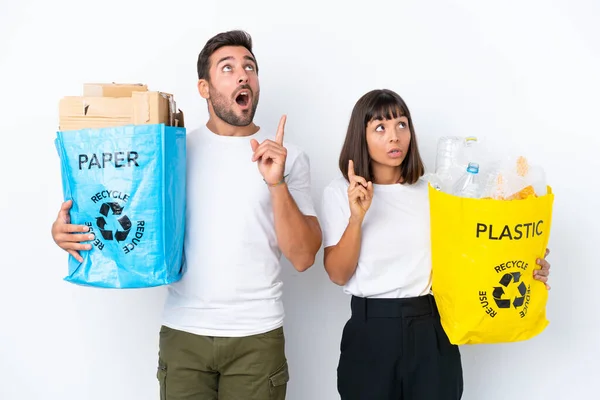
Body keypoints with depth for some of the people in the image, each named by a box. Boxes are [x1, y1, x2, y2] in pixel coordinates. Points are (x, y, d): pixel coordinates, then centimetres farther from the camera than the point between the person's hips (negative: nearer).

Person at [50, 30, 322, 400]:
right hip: (183, 333, 1)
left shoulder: (289, 157, -1)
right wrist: (69, 230, -10)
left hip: (257, 336, -1)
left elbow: (303, 257, -6)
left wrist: (276, 183, -19)